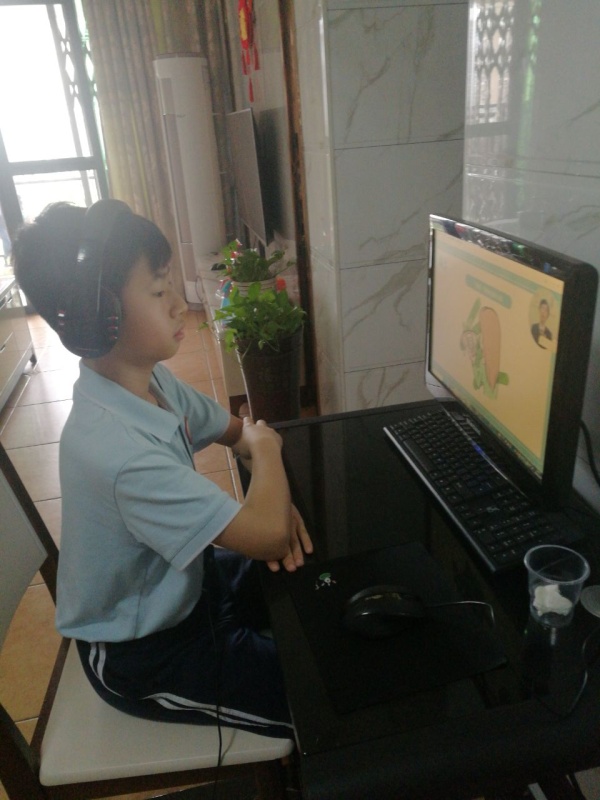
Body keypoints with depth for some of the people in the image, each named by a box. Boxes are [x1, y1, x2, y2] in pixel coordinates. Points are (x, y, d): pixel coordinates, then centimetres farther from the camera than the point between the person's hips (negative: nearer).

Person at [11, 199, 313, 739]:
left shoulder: (152, 380, -10)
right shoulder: (119, 451, -38)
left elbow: (235, 430, 5)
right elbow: (267, 537, -35)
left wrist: (274, 498, -14)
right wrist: (266, 452, -15)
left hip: (179, 585, 8)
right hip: (144, 653, -8)